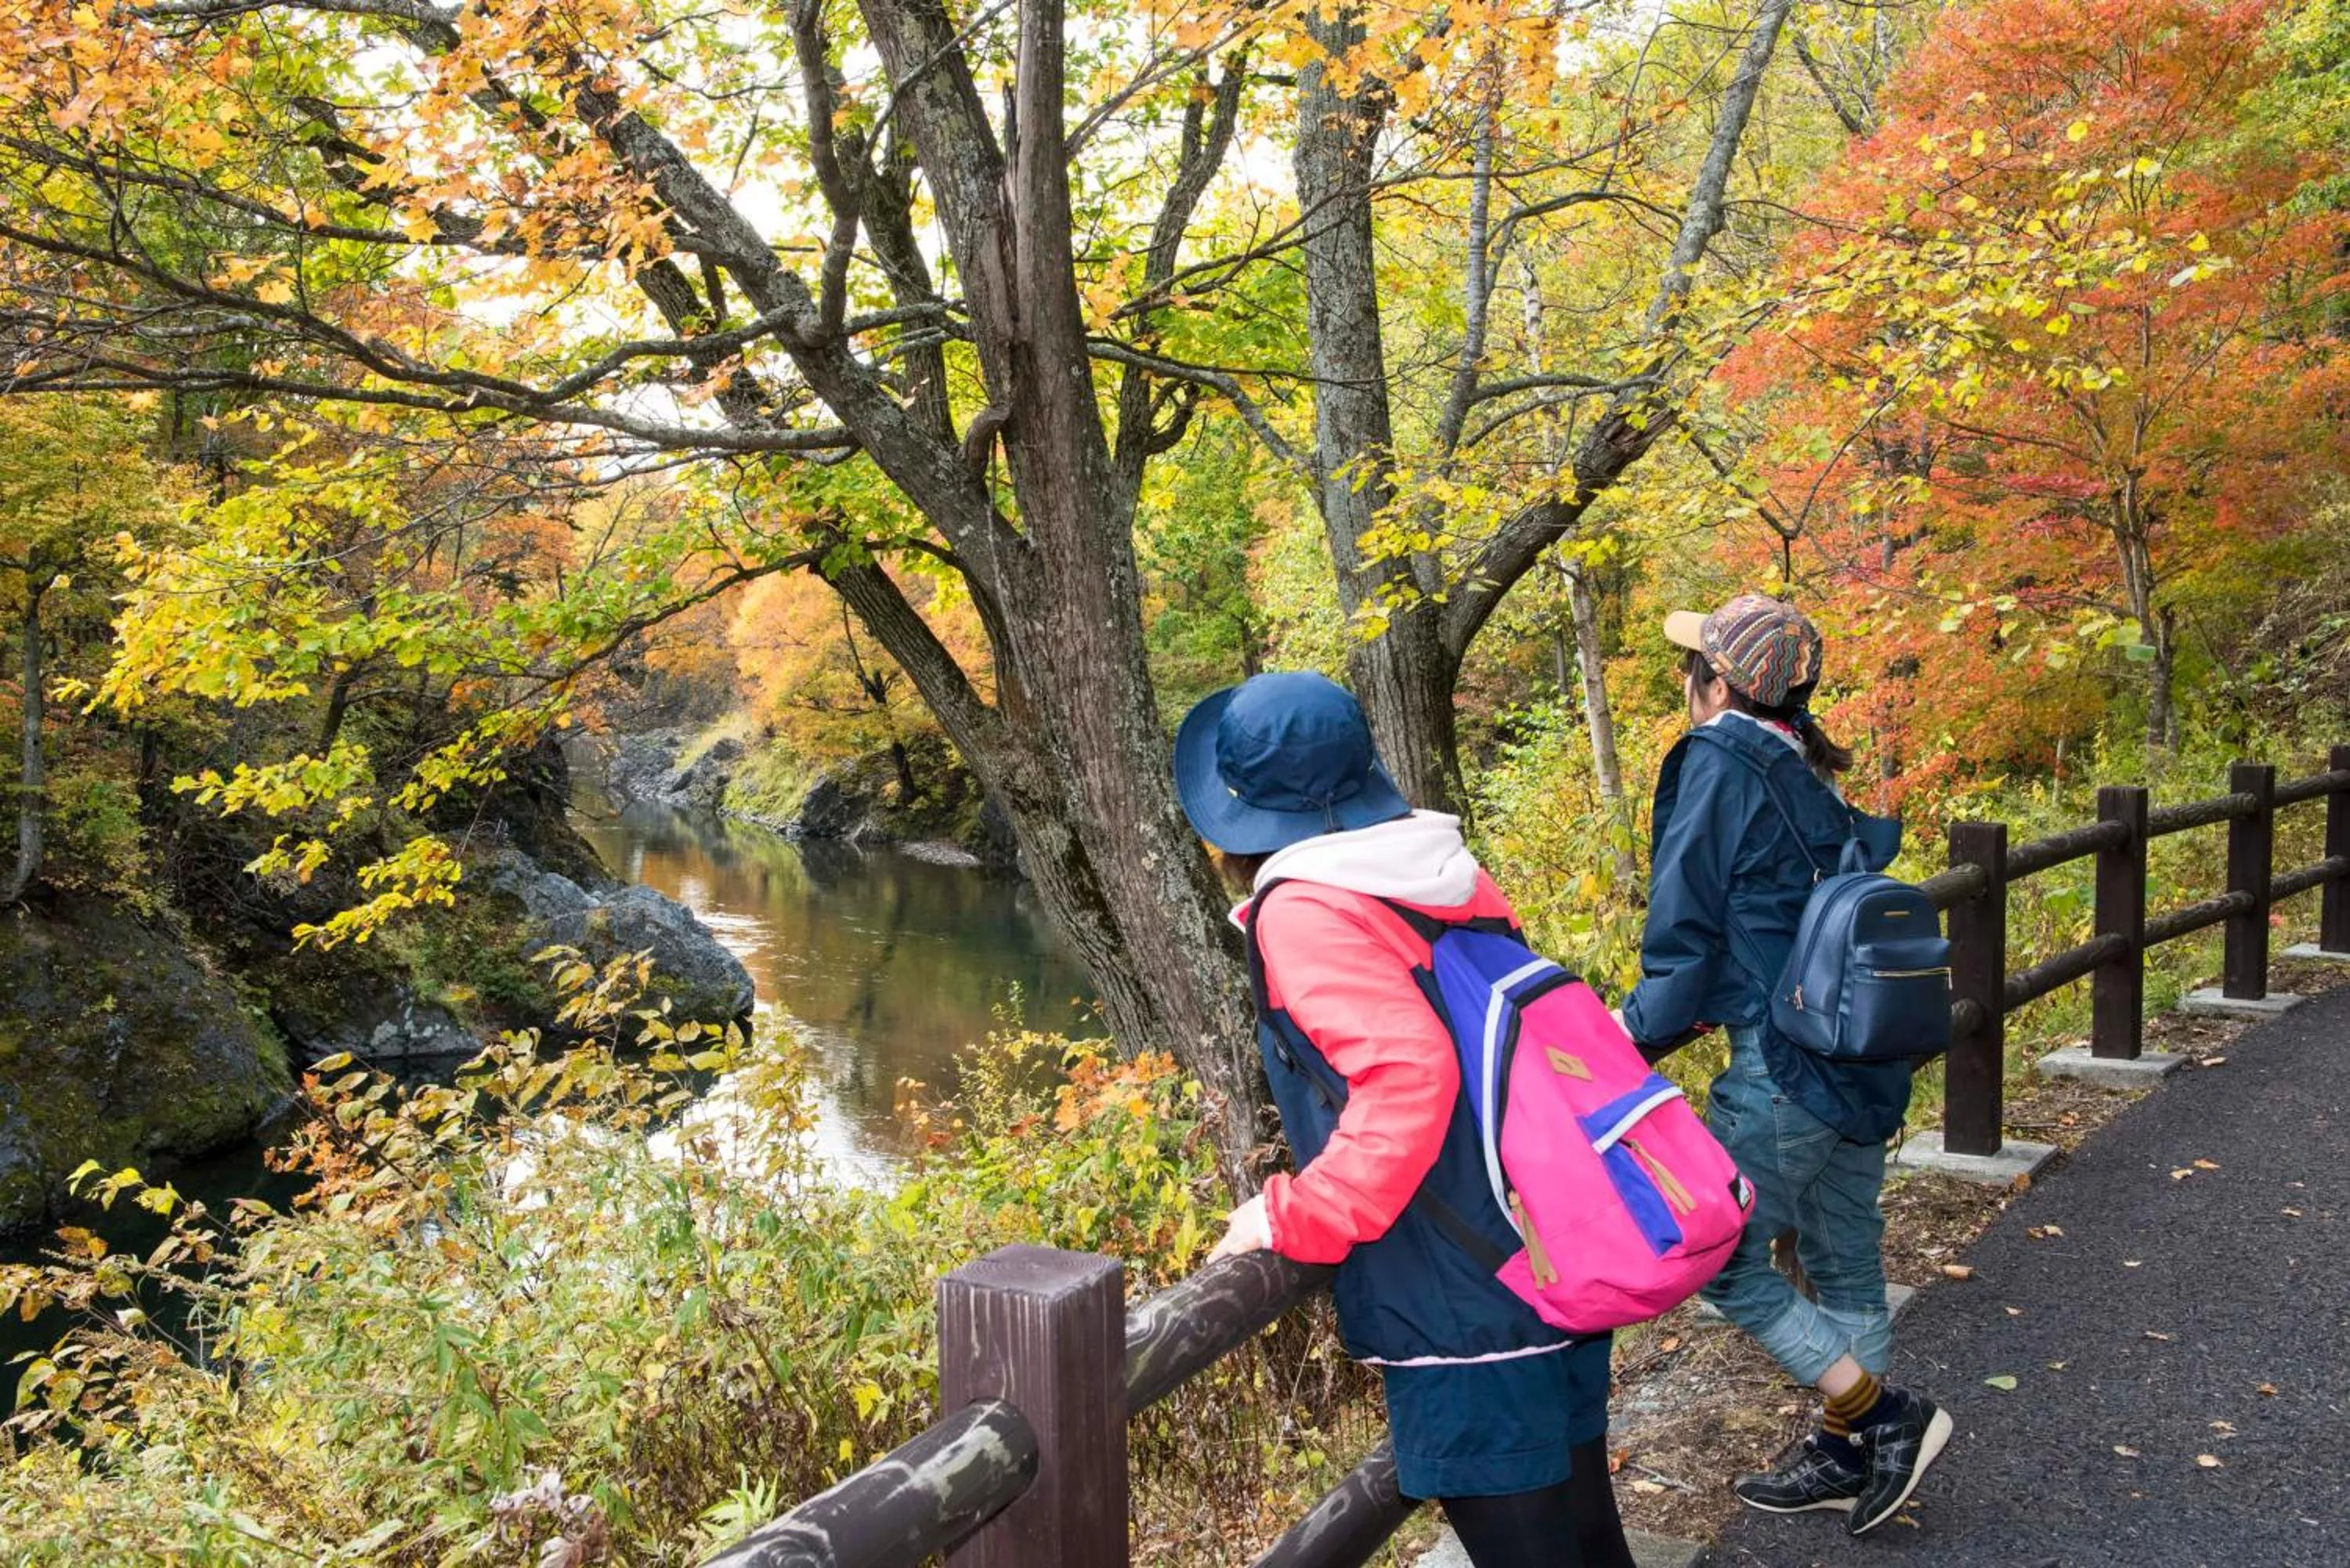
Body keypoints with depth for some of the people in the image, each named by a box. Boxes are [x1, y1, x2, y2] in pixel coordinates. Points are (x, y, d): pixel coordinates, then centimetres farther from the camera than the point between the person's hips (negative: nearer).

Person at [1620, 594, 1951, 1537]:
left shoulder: (1717, 761, -12)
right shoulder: (1806, 776, 12)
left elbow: (1685, 929, -13)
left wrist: (1637, 1036, -2)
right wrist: (1711, 1007, 20)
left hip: (1785, 1066, -9)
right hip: (1862, 1056, 9)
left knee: (1725, 1261, 5)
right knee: (1844, 1266, 17)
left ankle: (1888, 1416, 10)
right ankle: (1847, 1457, 30)